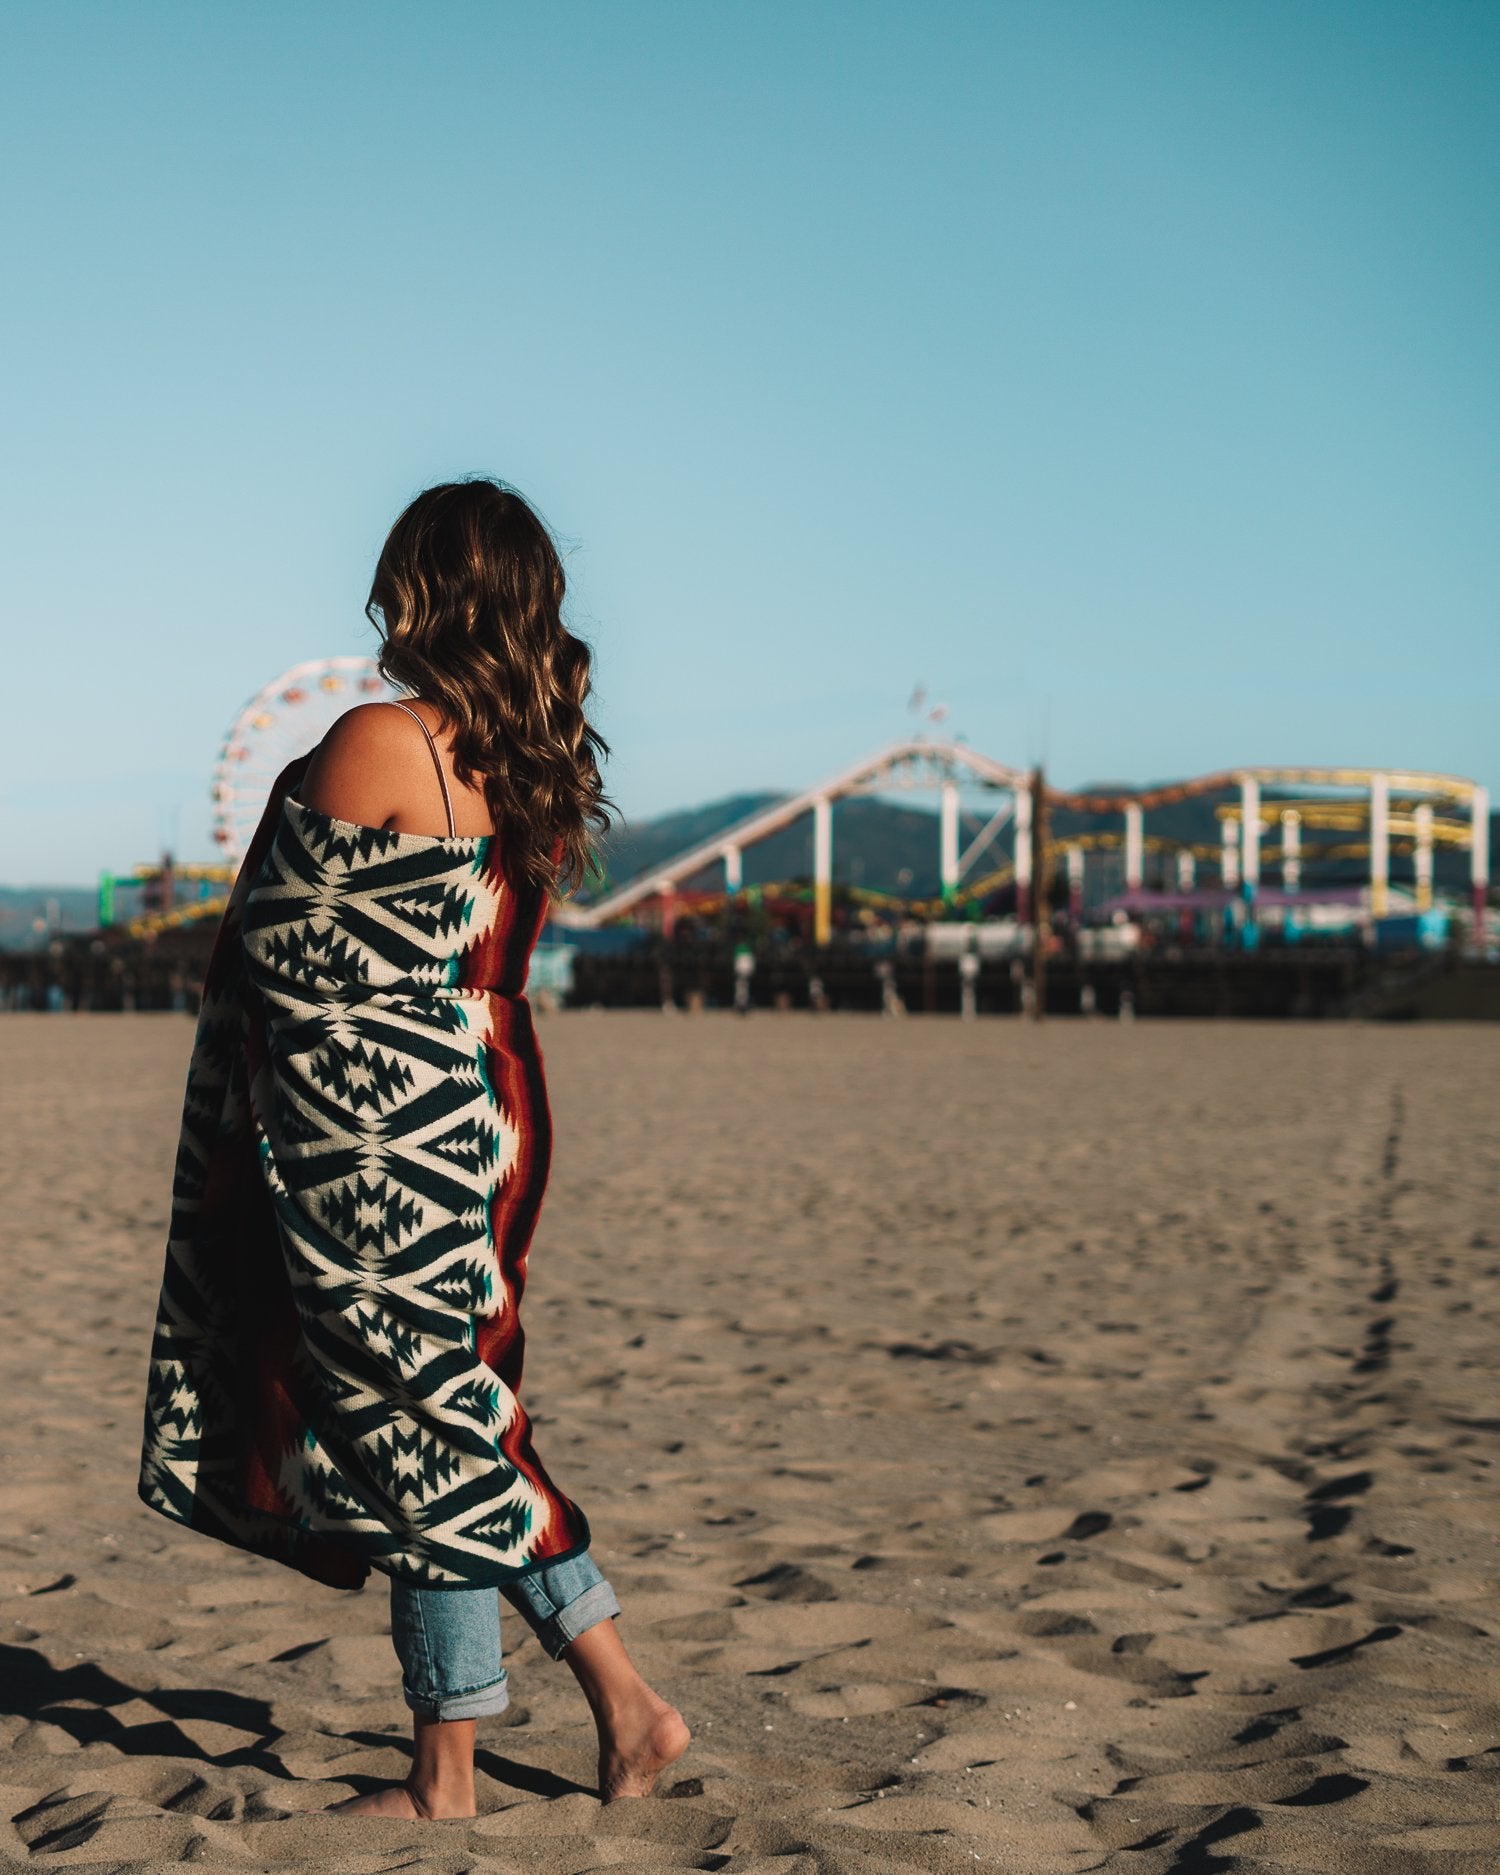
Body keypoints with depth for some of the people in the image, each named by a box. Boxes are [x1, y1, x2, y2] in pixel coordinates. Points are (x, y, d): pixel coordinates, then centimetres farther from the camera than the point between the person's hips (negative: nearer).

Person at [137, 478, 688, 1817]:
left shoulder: (378, 744, -15)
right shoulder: (543, 764, 7)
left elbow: (285, 940, -8)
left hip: (378, 1139, -7)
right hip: (492, 1107, 7)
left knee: (419, 1442, 2)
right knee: (463, 1426, 17)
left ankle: (446, 1781, 14)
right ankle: (623, 1704, 18)